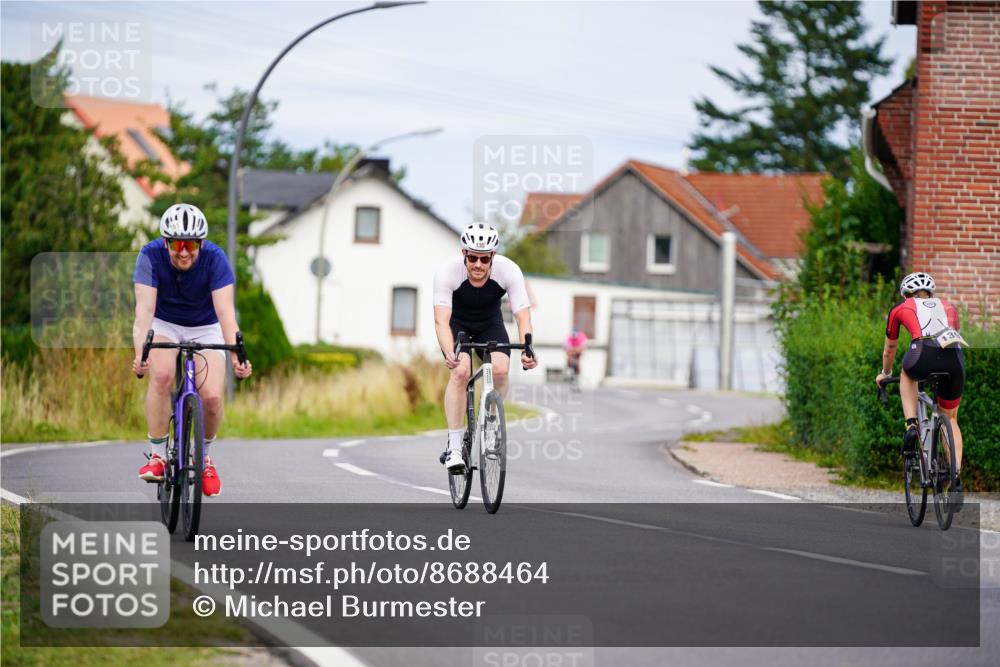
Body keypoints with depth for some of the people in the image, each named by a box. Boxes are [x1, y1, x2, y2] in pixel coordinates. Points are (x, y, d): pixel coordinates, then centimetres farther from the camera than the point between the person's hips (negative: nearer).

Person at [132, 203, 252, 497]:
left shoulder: (214, 258, -25)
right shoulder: (151, 256, -25)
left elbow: (225, 311, -32)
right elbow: (144, 309, -34)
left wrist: (236, 355, -48)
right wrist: (140, 352, -50)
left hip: (205, 330, 0)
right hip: (164, 326, 0)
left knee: (212, 397, -18)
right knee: (162, 376, -31)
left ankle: (204, 456, 11)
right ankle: (157, 456, -18)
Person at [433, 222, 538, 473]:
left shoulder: (509, 271, -28)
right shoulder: (447, 272, -32)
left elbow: (523, 317, -30)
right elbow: (441, 320, -38)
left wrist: (527, 350, -49)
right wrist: (449, 353, -57)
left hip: (490, 323, 2)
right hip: (457, 323, -2)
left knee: (500, 369, -24)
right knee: (460, 371, -27)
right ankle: (454, 447, -23)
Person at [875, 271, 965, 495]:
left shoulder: (900, 309, 30)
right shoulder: (948, 307, 35)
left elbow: (889, 350, 43)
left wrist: (885, 374, 62)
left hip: (924, 357, -2)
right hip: (955, 359, 2)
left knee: (907, 374, 36)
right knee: (950, 419, 23)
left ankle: (911, 426, 17)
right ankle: (956, 477, 10)